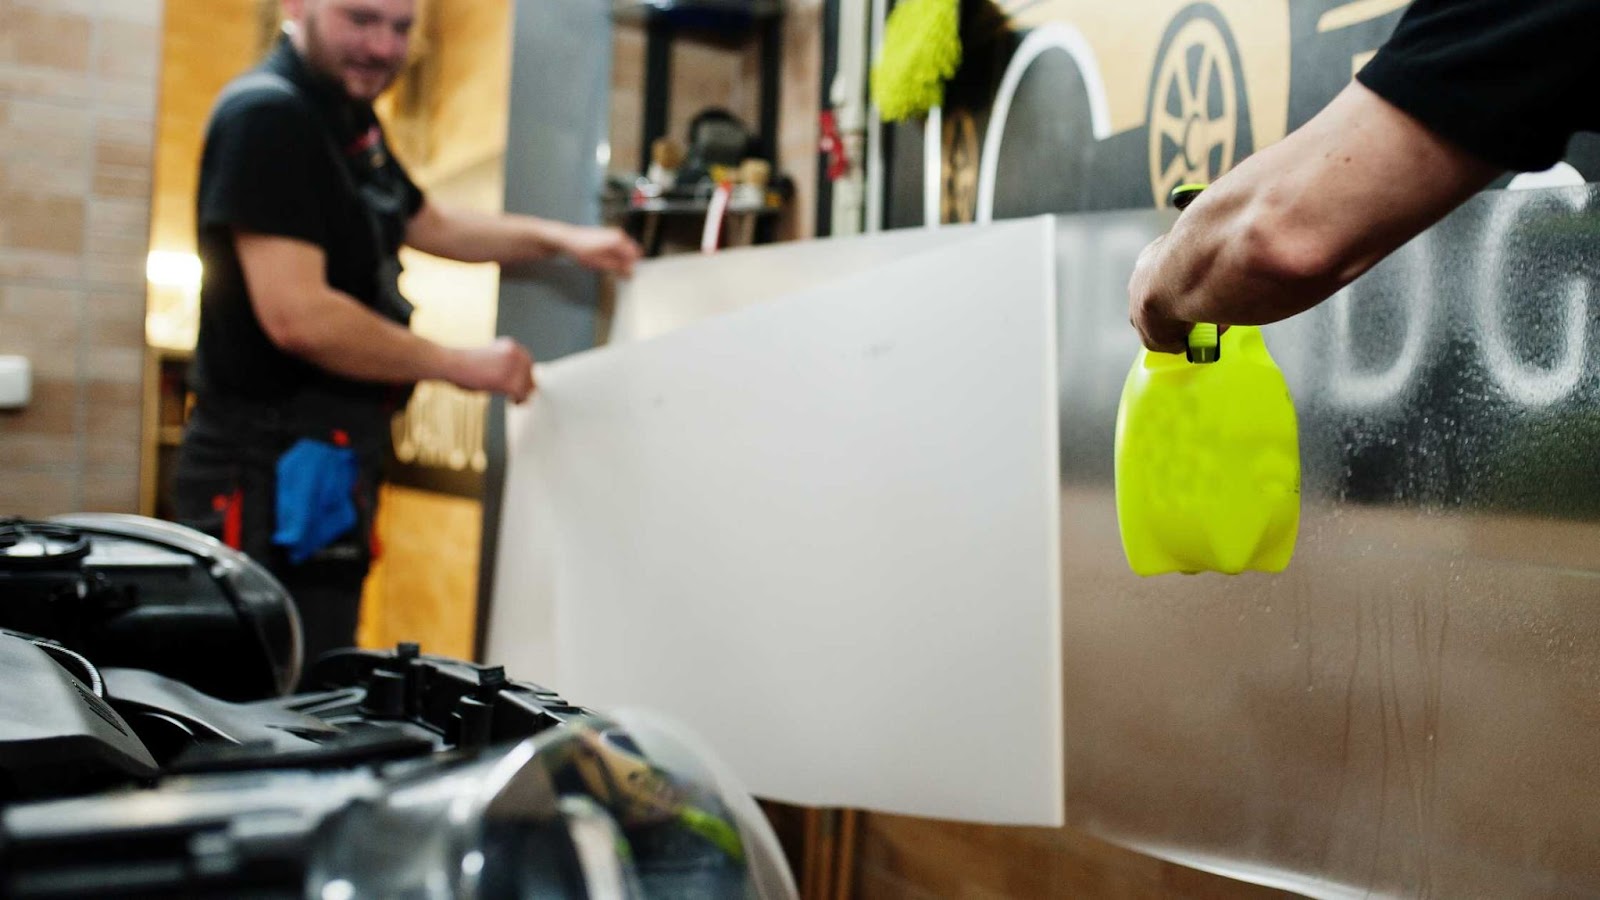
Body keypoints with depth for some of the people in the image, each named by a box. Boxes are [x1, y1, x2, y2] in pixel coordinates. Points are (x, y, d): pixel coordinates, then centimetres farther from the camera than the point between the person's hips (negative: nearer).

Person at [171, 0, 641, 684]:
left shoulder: (349, 117, 15)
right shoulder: (266, 114, -14)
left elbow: (429, 224, 29)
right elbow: (296, 315, -24)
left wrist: (558, 238, 17)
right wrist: (460, 365, -14)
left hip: (330, 464, 10)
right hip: (275, 475, -9)